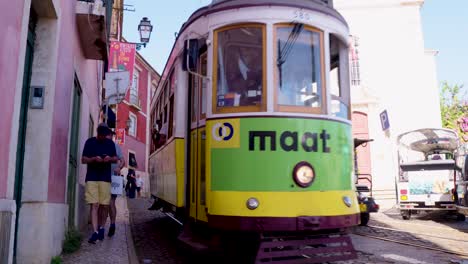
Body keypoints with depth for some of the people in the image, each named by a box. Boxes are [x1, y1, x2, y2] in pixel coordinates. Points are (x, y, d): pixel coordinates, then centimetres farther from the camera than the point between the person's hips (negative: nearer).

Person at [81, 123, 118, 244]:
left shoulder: (110, 143, 9)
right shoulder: (90, 142, 3)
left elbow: (116, 159, 13)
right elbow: (83, 159, 2)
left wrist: (110, 159, -10)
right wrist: (94, 159, -18)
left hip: (105, 178, 2)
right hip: (91, 178, -2)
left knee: (104, 205, 5)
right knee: (94, 205, -7)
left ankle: (101, 228, 22)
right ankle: (95, 232, -9)